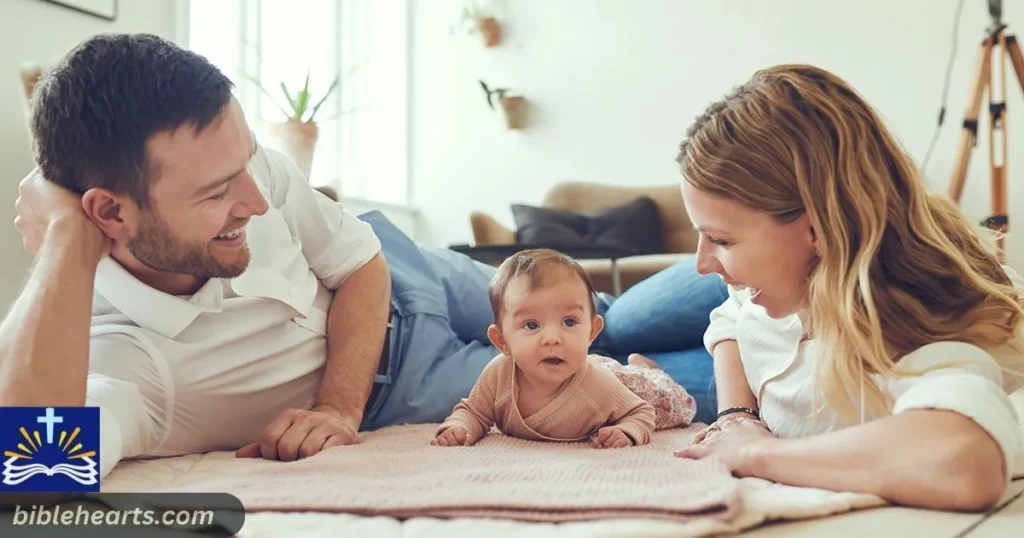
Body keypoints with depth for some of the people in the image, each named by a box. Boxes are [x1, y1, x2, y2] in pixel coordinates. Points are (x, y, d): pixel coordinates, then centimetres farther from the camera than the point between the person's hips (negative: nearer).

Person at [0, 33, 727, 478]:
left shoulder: (245, 162, -25)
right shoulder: (107, 355, -40)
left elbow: (362, 265, -11)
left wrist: (335, 404, -27)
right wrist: (66, 243, -52)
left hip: (403, 279, 4)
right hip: (396, 393, -4)